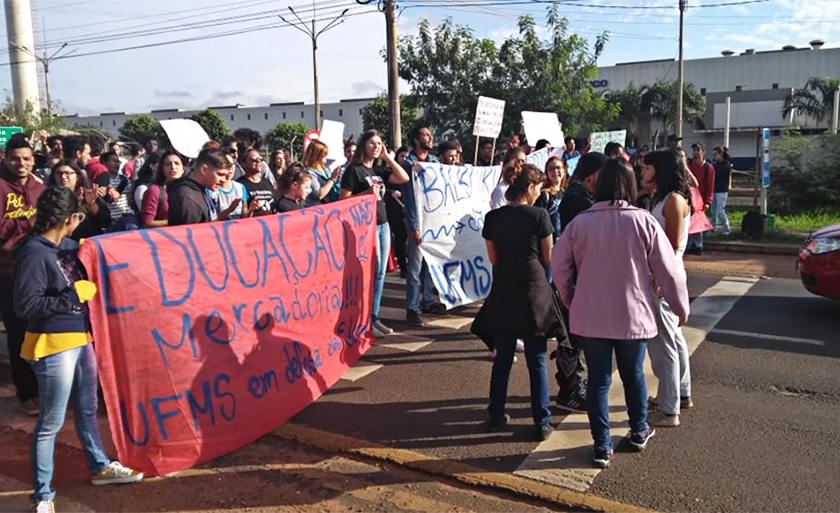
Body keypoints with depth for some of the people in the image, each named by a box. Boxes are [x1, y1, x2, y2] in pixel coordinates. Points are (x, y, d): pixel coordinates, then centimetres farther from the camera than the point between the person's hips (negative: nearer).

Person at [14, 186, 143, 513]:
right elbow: (26, 306, -22)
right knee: (51, 422, 3)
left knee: (86, 409, 22)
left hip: (80, 338, 8)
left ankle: (100, 467, 40)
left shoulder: (67, 246, 6)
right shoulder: (34, 252, -17)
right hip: (54, 346, -8)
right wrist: (75, 295, -19)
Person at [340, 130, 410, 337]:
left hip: (383, 224, 7)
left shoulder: (379, 170, 14)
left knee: (380, 273, 8)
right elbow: (343, 200, -9)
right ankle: (365, 320, 1)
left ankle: (374, 317, 16)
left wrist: (387, 157, 4)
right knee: (372, 272, -9)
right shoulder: (353, 170, -5)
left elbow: (404, 178, 6)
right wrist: (366, 193, -20)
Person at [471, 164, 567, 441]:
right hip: (533, 289, -3)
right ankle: (542, 423, 12)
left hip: (502, 291, 4)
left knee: (502, 358, 15)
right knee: (537, 360, 6)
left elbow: (493, 258, 7)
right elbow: (548, 258, -1)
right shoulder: (539, 215, -8)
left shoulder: (493, 217, 2)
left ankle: (496, 416, 23)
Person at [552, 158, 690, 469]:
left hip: (590, 317, 0)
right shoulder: (643, 222, -11)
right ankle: (639, 433, 38)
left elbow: (558, 266, -2)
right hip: (632, 316, 0)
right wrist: (681, 307, 7)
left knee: (598, 379, 10)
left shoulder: (580, 223, -7)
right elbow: (668, 271, -7)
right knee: (633, 375, 20)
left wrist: (570, 300, 14)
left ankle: (602, 446, 16)